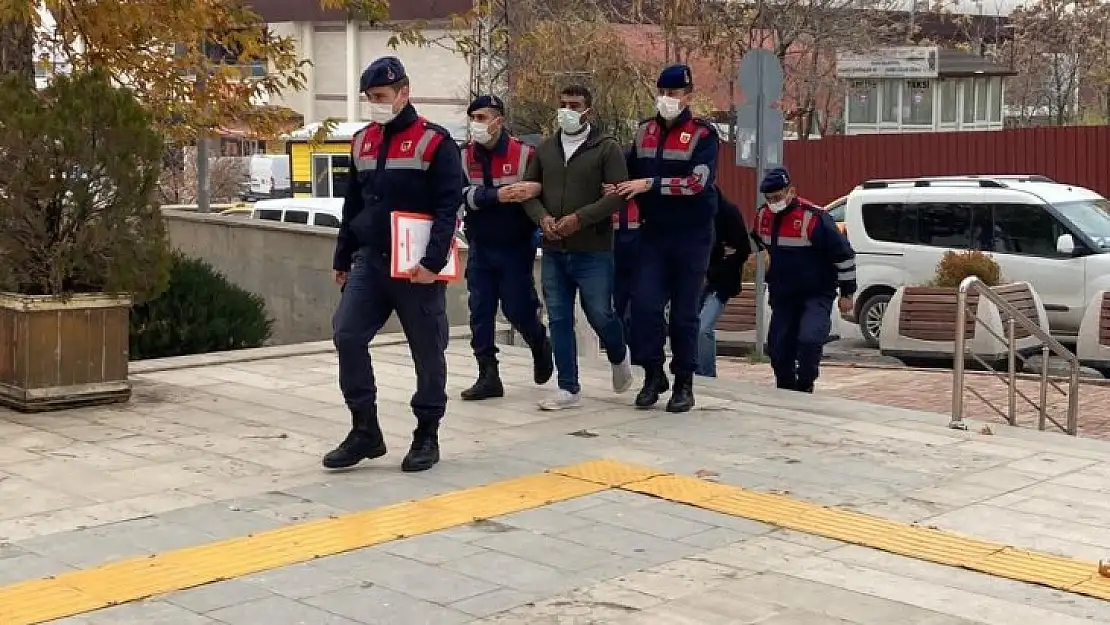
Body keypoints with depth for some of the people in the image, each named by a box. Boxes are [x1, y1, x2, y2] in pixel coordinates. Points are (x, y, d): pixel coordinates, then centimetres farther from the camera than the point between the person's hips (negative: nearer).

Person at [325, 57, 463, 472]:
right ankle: (365, 430, 6)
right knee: (347, 336, -4)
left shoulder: (435, 143, -7)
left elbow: (448, 207, -13)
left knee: (427, 351, 3)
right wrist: (342, 259, 18)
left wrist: (433, 262, -21)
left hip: (417, 268, -5)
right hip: (370, 262, 6)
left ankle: (427, 436, 17)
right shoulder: (362, 142, 12)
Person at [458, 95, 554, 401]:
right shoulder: (465, 156, 1)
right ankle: (488, 377, 9)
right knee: (480, 312, 1)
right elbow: (465, 195, -14)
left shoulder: (524, 154, -9)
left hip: (516, 248, -3)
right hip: (480, 249, 3)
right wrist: (497, 195, -28)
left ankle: (540, 345, 33)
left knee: (518, 309, 0)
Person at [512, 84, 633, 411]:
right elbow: (529, 189, 12)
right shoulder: (545, 148, 11)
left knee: (600, 315, 1)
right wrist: (542, 217, -8)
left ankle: (619, 357, 34)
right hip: (553, 250, 4)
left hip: (593, 251, -4)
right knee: (559, 320, 5)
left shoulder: (607, 148, -4)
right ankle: (568, 388, 14)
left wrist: (580, 218, -19)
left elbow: (618, 194, -12)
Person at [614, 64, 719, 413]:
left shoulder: (703, 134, -6)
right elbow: (630, 174, 22)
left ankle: (684, 384, 13)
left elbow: (697, 182, -19)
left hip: (691, 236, -4)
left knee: (684, 313, 2)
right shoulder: (644, 132, 10)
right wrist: (620, 190, 1)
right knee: (645, 305, -8)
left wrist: (650, 184, -23)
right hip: (653, 233, 4)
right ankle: (653, 375, 8)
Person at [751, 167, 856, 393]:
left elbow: (843, 254, -14)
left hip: (817, 294, -6)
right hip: (783, 296, 6)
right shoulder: (763, 217, 0)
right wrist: (771, 280, 28)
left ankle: (804, 389, -4)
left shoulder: (814, 218, -21)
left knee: (809, 340, -24)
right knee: (778, 348, 4)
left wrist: (847, 293, -9)